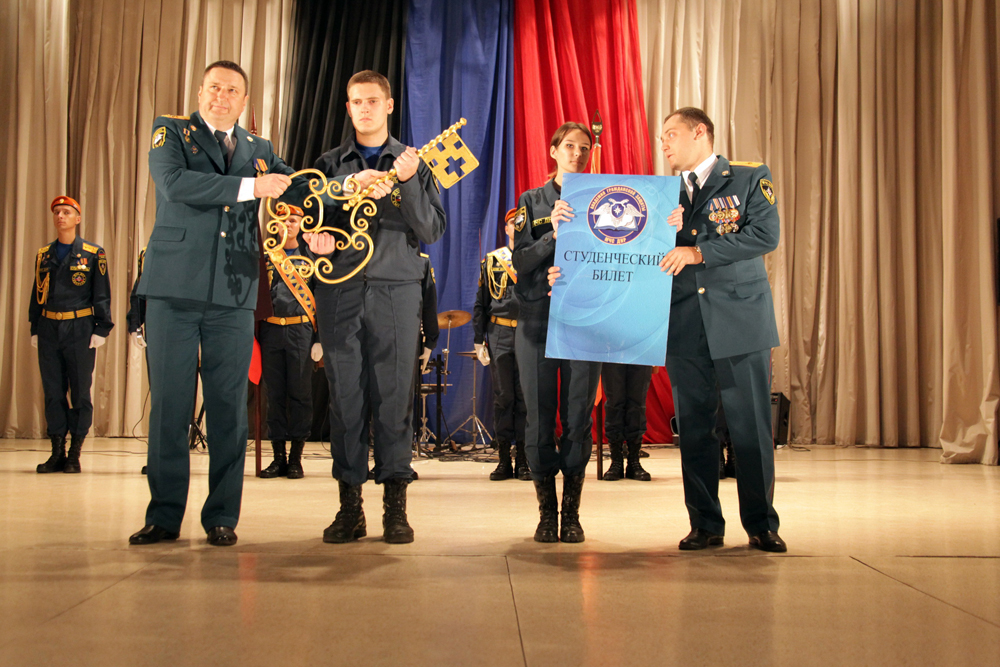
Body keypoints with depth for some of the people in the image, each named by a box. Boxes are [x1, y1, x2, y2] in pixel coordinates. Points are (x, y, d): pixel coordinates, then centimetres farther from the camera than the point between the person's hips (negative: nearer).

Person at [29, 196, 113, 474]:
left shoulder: (93, 254, 2)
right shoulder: (43, 255, 13)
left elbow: (102, 295, 0)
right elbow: (37, 294, 17)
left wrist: (101, 329, -7)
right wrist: (34, 329, 11)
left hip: (80, 330, -4)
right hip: (49, 330, 4)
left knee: (80, 392, 0)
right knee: (52, 392, 4)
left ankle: (75, 454, 6)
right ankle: (57, 453, 11)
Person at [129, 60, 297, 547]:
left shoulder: (258, 150, 18)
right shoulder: (170, 132, 7)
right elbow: (174, 183, -11)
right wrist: (249, 187, -16)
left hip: (234, 293, 2)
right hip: (174, 287, -2)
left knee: (229, 405, 2)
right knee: (169, 402, 0)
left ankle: (222, 516, 11)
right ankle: (164, 515, 10)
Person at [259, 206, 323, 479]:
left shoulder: (310, 257, 8)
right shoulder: (266, 257, 13)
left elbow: (321, 299, 6)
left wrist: (319, 338, -3)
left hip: (301, 331, -2)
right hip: (271, 331, 2)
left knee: (300, 394, -1)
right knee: (274, 394, 3)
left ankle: (296, 459, 4)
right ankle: (279, 457, 10)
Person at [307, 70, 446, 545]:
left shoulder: (413, 163, 13)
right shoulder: (330, 164, 16)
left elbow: (432, 230, 3)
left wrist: (407, 183, -11)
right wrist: (350, 186, -10)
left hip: (396, 289, -1)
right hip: (340, 289, 1)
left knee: (394, 395, -3)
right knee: (345, 395, 0)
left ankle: (395, 506, 3)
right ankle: (349, 503, 7)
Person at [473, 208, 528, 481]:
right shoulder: (491, 261, 12)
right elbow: (481, 303, 11)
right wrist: (479, 339, 4)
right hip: (500, 334, 1)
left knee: (525, 396, -1)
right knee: (502, 395, 1)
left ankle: (523, 459, 6)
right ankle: (504, 459, 7)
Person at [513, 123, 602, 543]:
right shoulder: (532, 202, 10)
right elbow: (520, 262, 0)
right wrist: (554, 235, -15)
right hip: (538, 319, 0)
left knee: (579, 417, 0)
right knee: (540, 418, 1)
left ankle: (571, 512, 10)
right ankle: (547, 512, 12)